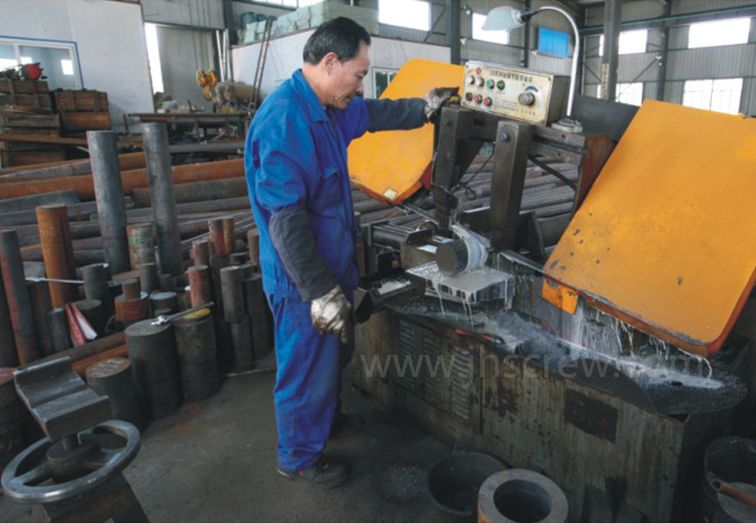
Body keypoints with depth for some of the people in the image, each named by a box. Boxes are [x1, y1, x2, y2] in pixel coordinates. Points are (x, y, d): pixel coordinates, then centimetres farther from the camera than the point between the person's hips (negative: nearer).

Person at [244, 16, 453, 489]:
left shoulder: (328, 109, 4)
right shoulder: (283, 122, -26)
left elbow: (376, 113, 25)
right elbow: (286, 220, -28)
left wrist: (427, 106, 32)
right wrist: (321, 293, -25)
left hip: (331, 266, 10)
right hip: (304, 281, -10)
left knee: (334, 356, 27)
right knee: (308, 367, 9)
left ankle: (325, 415, 52)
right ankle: (299, 456, 32)